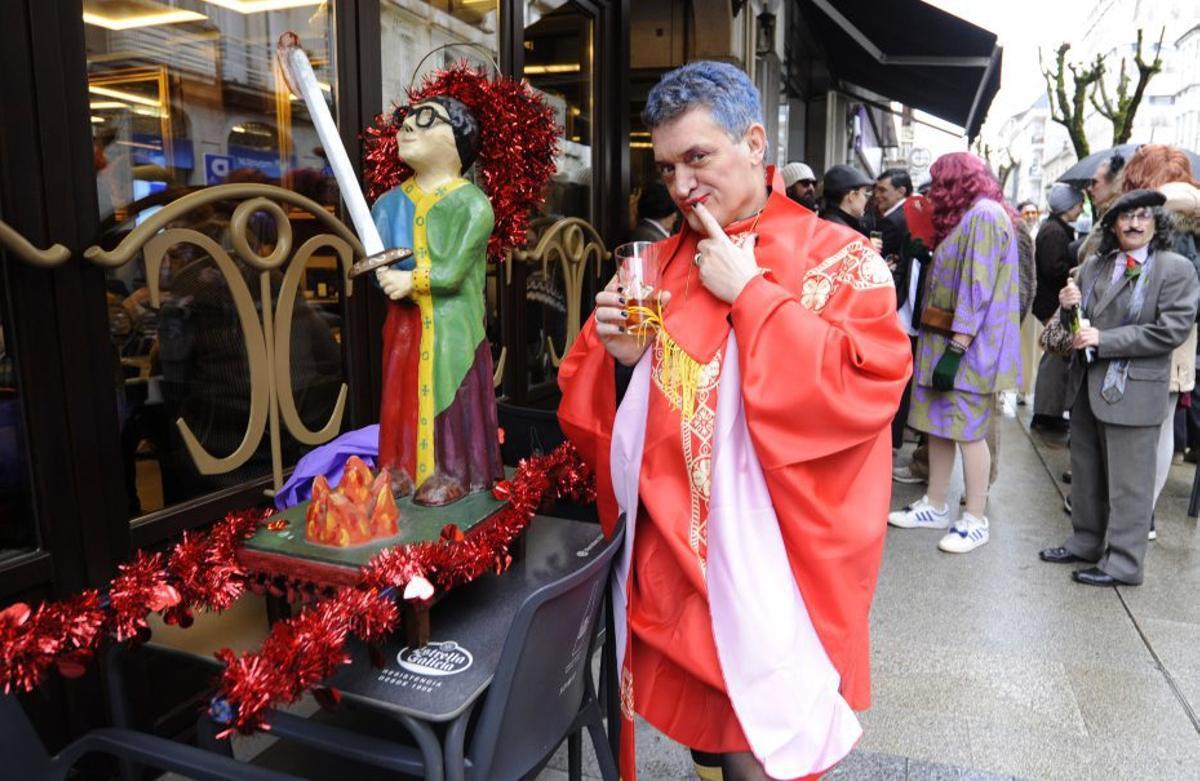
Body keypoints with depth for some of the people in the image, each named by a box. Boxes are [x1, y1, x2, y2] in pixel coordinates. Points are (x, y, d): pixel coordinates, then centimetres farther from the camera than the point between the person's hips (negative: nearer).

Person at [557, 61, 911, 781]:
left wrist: (748, 293, -18)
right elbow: (590, 403, 11)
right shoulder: (660, 261, 9)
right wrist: (618, 353, -11)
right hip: (663, 560, 5)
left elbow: (867, 385, -21)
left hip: (768, 575, -4)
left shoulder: (839, 260, -6)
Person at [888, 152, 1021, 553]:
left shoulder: (985, 215, -12)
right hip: (944, 338, 10)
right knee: (939, 424, 11)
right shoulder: (966, 217, 19)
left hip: (967, 344, -10)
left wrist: (956, 348, -23)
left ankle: (976, 520, 5)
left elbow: (978, 287, -19)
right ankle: (934, 507, 19)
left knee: (967, 430, -4)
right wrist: (938, 343, 14)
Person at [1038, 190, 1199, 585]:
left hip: (1133, 389, -6)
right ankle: (1085, 543, 32)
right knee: (1086, 474, 17)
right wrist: (1069, 308, -6)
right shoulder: (1094, 265, 10)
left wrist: (1102, 339, -19)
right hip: (1087, 385, 6)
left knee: (1128, 482, 1)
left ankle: (1123, 563, 12)